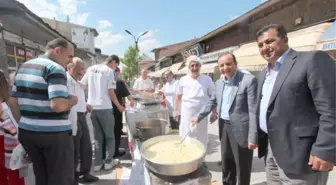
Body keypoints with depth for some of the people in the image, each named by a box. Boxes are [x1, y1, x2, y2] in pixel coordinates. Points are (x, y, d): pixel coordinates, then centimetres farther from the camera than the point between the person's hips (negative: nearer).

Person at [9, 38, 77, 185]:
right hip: (54, 134, -8)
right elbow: (58, 105, -27)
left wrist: (23, 123, 19)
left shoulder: (23, 67, 12)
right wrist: (72, 100, -7)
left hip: (27, 132, 8)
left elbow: (14, 101, 14)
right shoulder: (56, 69, -15)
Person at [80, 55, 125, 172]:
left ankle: (98, 163, 18)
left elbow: (82, 85, 12)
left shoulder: (90, 69, 10)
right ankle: (108, 162, 16)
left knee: (98, 137, 15)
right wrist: (119, 106, 0)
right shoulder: (109, 71, -8)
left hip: (92, 107, 6)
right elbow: (110, 92, -12)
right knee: (109, 136, 10)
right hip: (105, 108, -6)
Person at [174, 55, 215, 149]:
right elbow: (178, 96, 8)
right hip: (186, 114, 1)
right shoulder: (183, 80, 0)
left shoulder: (207, 80, -3)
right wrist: (175, 110, 5)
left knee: (200, 137, 12)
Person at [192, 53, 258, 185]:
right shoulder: (219, 82, 7)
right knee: (226, 164, 21)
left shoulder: (249, 80, -15)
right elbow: (212, 102, 18)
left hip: (240, 129, -6)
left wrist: (253, 137, -19)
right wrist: (199, 117, 12)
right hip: (224, 127, 7)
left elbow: (253, 110, -18)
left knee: (242, 167, 9)